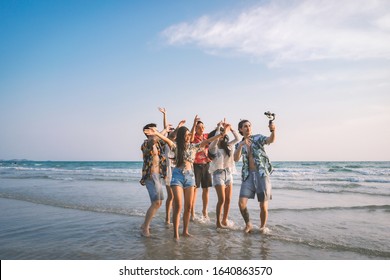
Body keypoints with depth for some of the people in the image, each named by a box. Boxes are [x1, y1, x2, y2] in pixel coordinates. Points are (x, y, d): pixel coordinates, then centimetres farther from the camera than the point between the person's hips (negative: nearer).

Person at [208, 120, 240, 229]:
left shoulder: (228, 146, 10)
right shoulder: (213, 147, -4)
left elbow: (238, 138, 8)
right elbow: (215, 139, -23)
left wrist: (230, 128, 4)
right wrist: (219, 127, -12)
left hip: (229, 173, 5)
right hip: (218, 173, -5)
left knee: (228, 199, 6)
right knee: (222, 199, -10)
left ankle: (224, 220, 18)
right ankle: (218, 222, 1)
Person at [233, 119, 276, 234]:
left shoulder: (258, 138, 6)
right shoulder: (239, 145, 13)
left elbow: (270, 140, -15)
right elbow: (236, 159, -4)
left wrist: (273, 131, -36)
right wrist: (241, 145, -17)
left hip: (262, 173, -2)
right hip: (248, 175, 2)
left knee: (263, 205, -2)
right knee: (241, 203, -8)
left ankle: (262, 227, 22)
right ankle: (248, 224, 17)